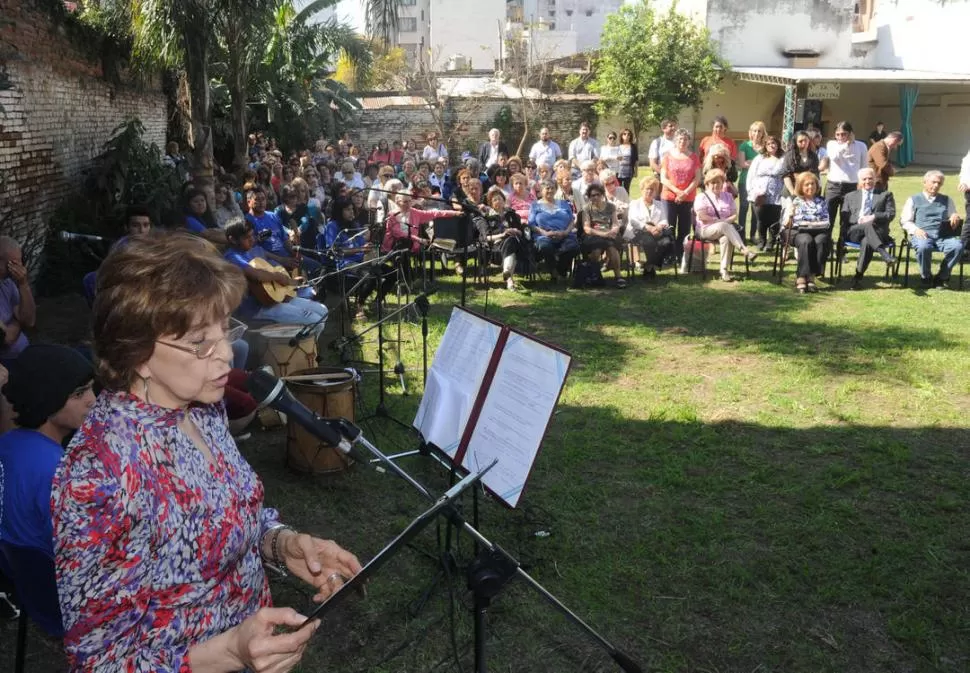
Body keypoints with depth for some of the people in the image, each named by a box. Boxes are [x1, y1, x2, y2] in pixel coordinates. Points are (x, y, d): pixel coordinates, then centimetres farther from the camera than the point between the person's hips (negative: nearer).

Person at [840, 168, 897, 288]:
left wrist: (874, 217, -10)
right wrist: (858, 220, -8)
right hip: (854, 232, 1)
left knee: (866, 241, -37)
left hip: (877, 232, -1)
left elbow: (891, 214, 8)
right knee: (867, 225, -37)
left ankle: (858, 276, -38)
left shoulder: (886, 195, 23)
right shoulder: (850, 196, 28)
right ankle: (884, 253, -52)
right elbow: (844, 216, 13)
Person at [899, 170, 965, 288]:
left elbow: (954, 220, 25)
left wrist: (956, 217, -1)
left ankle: (942, 277, -12)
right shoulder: (914, 200, 18)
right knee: (923, 246, -40)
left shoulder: (947, 200, 27)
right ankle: (926, 277, -13)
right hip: (922, 235, -3)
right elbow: (905, 221, 9)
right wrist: (915, 229, -11)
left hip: (943, 235, 3)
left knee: (958, 246, -31)